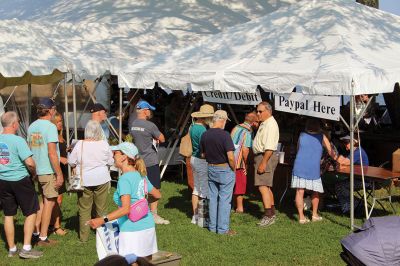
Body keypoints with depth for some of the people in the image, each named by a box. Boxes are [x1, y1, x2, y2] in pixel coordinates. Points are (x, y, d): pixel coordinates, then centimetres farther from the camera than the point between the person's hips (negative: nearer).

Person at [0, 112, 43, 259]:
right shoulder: (18, 140, -17)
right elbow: (30, 163, -23)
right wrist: (33, 174, -4)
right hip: (20, 180, -6)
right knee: (31, 213, 6)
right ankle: (26, 249, 2)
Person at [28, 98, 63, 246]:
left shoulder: (32, 126, 8)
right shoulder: (50, 126, -15)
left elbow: (30, 149, 13)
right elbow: (52, 153, -20)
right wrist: (59, 174, -15)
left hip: (36, 170, 7)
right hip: (49, 171, -7)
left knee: (43, 200, 21)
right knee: (49, 202, 2)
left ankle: (36, 230, 23)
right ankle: (43, 238, 7)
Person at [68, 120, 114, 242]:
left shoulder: (80, 144, -9)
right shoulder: (104, 144, -6)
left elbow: (71, 162, -1)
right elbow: (111, 162, 4)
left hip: (84, 181, -1)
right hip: (101, 180, 1)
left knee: (84, 209, 7)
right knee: (101, 208, 11)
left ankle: (84, 236, 11)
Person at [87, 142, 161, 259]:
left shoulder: (124, 179, -15)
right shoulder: (141, 176, 9)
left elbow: (126, 209, -25)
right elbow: (157, 195, 19)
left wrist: (102, 220, -29)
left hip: (132, 230, -8)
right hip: (148, 226, 9)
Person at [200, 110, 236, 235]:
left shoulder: (205, 135, 0)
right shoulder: (224, 135, -18)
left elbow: (203, 154, 9)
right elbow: (230, 157, -21)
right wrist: (233, 169, -7)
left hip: (211, 169, 6)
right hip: (225, 169, -6)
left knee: (213, 198, 14)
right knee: (224, 199, 2)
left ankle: (212, 226, 20)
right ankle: (223, 228, 6)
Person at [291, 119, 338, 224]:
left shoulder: (301, 136, 13)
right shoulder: (322, 137, 9)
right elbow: (332, 153, 14)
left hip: (299, 167, 1)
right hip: (313, 169, -1)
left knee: (300, 192, -1)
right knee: (315, 192, 15)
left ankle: (301, 217, -4)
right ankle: (315, 215, 23)